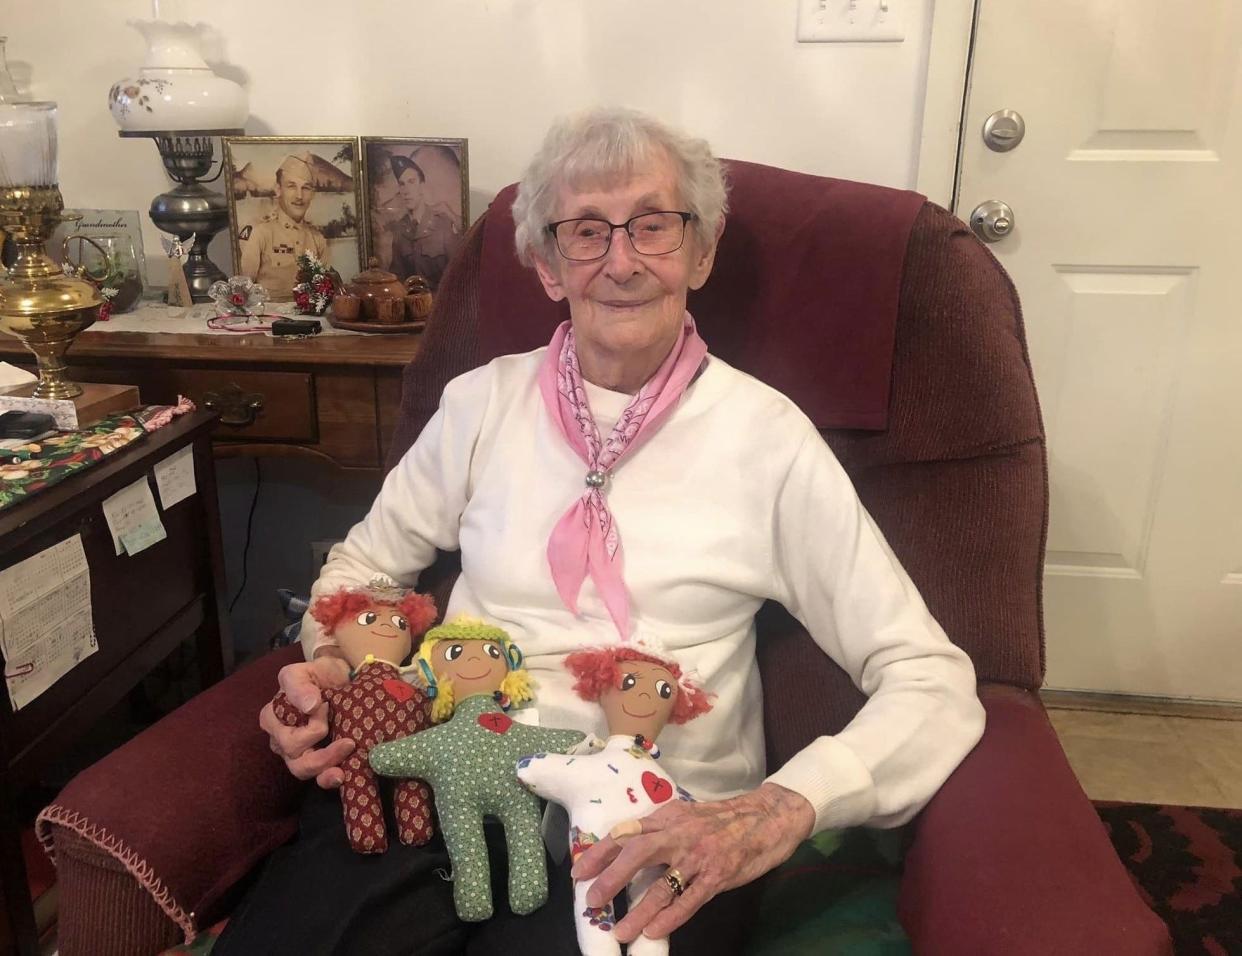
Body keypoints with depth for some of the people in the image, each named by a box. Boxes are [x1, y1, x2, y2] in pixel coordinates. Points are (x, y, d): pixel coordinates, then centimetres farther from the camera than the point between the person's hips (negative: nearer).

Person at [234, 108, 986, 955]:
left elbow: (933, 681, -7)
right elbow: (368, 559, 19)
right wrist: (329, 660, -3)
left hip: (661, 834, -2)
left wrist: (784, 808, -24)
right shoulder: (485, 401, 5)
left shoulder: (765, 435, -5)